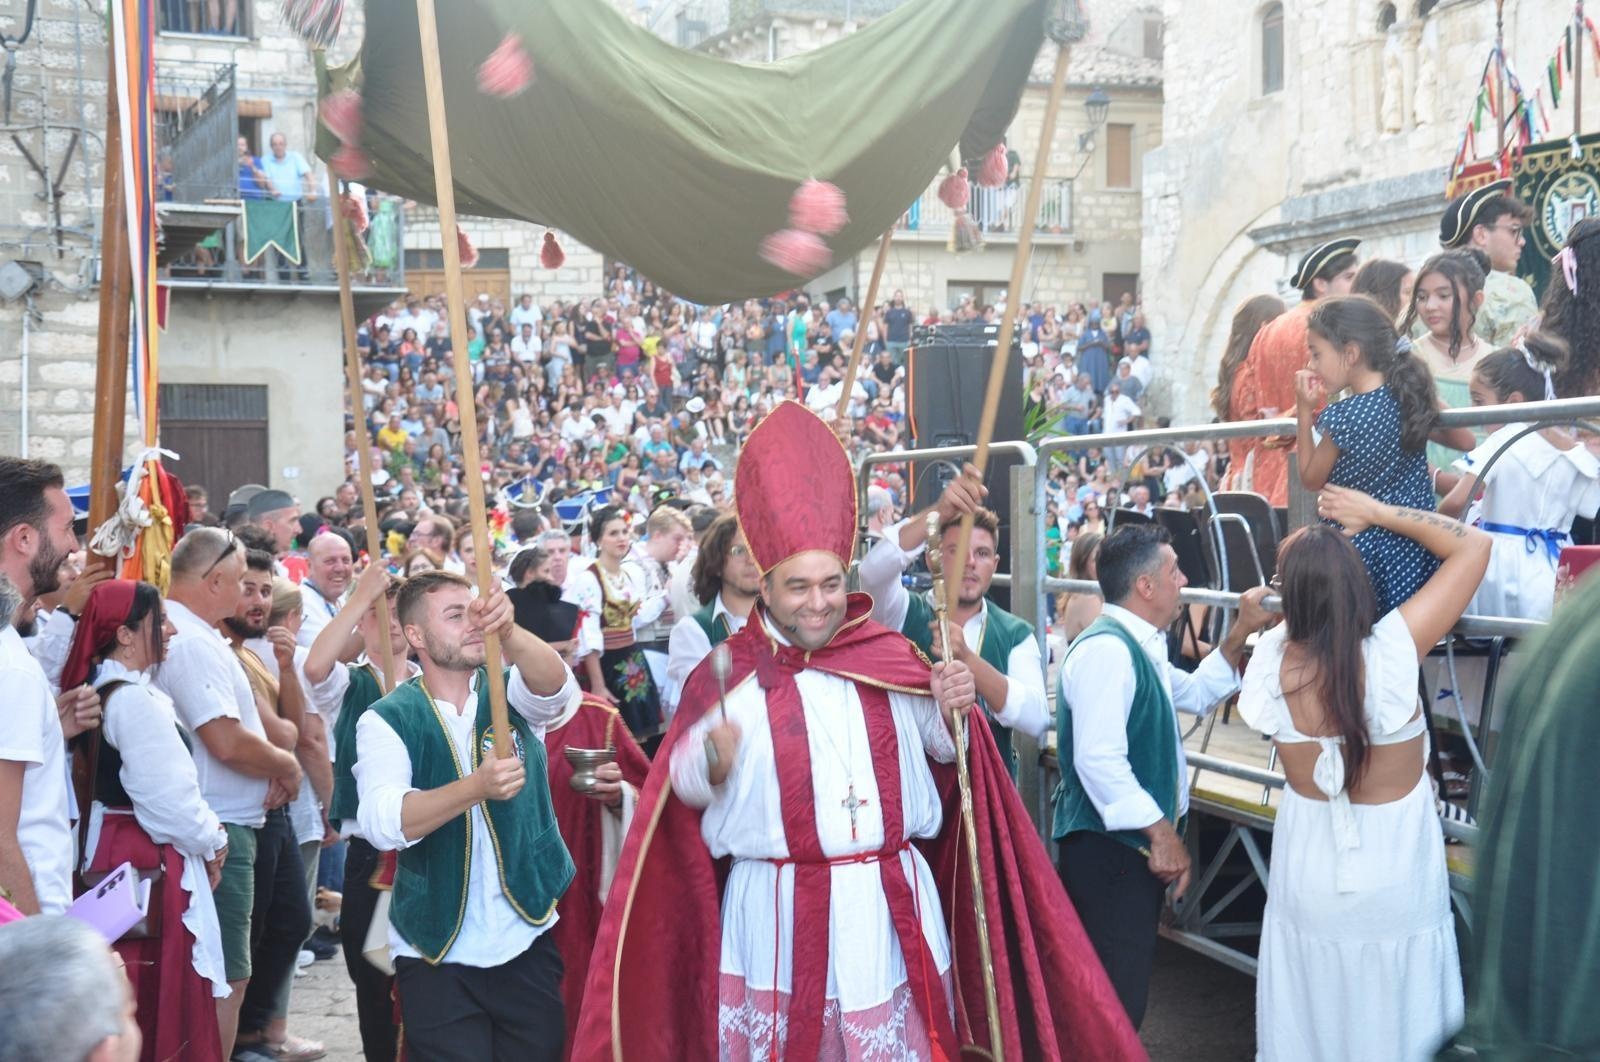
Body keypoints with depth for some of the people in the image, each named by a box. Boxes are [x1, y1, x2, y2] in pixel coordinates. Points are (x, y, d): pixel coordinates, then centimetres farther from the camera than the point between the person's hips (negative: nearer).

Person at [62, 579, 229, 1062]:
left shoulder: (100, 691, 11)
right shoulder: (136, 700, -18)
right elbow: (168, 798, -20)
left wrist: (202, 833, 12)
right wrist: (211, 843, -3)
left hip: (114, 844, 10)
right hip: (149, 860, -10)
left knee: (131, 1001, 13)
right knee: (165, 995, -3)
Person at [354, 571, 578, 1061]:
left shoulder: (510, 694, 2)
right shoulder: (387, 720, -5)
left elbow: (555, 685, -22)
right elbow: (382, 824, -21)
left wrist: (507, 631, -42)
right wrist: (476, 786, -37)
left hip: (526, 942, 2)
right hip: (436, 954, -2)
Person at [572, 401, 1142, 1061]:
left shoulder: (890, 658, 3)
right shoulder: (729, 673, -5)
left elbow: (939, 747, 12)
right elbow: (684, 787, -7)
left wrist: (953, 711, -8)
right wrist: (713, 758, -27)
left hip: (891, 901, 3)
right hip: (778, 908, -2)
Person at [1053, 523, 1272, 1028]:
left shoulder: (1138, 646, 14)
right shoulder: (1107, 650, -20)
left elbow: (1193, 694, 30)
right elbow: (1099, 761, -29)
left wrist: (1239, 635, 21)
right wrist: (1160, 830, -25)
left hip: (1137, 845, 11)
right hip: (1108, 852, -11)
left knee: (1125, 992, 18)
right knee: (1114, 1003, -8)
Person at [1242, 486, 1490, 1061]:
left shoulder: (1271, 656, -18)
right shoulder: (1392, 649, -26)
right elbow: (1473, 546, -14)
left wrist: (1300, 558, 5)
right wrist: (1377, 512, -9)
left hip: (1306, 863, 2)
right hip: (1395, 871, -2)